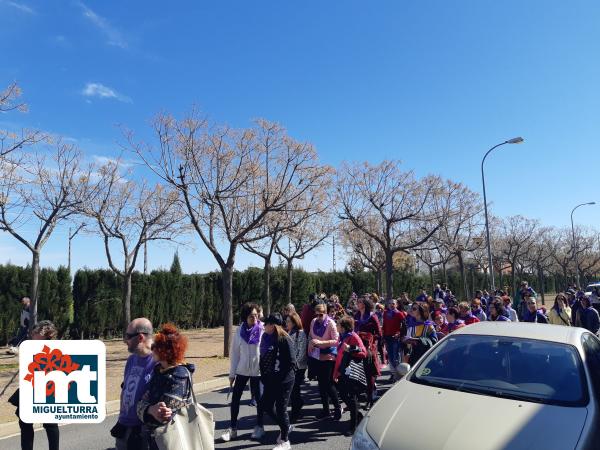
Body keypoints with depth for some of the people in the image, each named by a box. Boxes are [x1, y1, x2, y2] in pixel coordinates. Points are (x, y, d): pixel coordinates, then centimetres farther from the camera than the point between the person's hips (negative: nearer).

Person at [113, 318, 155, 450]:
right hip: (124, 426, 8)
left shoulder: (158, 362, -21)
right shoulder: (132, 359, 5)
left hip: (143, 429, -7)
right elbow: (124, 389, 14)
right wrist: (121, 417, 14)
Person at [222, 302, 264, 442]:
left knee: (259, 398, 10)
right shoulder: (240, 331, -3)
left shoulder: (263, 329, -10)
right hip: (242, 370, 2)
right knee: (235, 398, 5)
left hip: (258, 371, -2)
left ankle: (259, 427, 27)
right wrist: (232, 373, 3)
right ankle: (232, 428, 20)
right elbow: (234, 353, 2)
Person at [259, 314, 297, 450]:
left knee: (281, 408, 2)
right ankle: (284, 427, 37)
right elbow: (263, 358, 13)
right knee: (266, 406, 12)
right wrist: (264, 376, 6)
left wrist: (280, 376, -13)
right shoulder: (267, 338, 5)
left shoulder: (284, 339, -15)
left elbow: (291, 362, -15)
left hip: (283, 381, -7)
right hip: (270, 380, 7)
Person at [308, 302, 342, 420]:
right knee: (321, 383, 13)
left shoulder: (331, 323, -15)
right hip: (316, 356, 6)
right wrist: (310, 344, -2)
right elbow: (310, 335, 16)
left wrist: (320, 342, -26)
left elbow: (336, 341, -19)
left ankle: (337, 408, 16)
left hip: (328, 356, -6)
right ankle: (325, 409, 26)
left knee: (328, 384, -5)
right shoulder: (314, 322, 1)